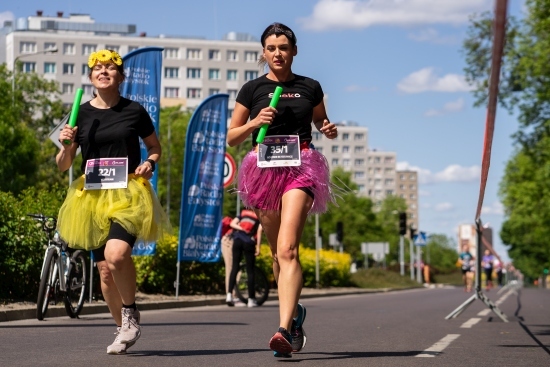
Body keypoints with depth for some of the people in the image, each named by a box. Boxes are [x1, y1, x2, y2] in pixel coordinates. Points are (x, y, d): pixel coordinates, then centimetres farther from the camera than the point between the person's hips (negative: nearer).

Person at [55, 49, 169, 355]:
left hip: (128, 194, -3)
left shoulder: (134, 111, 1)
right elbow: (63, 165, 10)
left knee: (116, 254, -27)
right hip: (93, 197, 3)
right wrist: (66, 145, -11)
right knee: (105, 270, 5)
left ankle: (131, 312, -1)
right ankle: (124, 328, 25)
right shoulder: (81, 114, 6)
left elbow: (155, 146, 16)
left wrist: (150, 163, -4)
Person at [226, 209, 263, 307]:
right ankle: (251, 299, 6)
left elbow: (232, 223, 6)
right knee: (250, 271, 4)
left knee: (234, 267, 8)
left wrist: (241, 229, -1)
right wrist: (258, 247, -5)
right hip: (249, 242, -2)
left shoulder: (243, 213, 24)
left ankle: (229, 294, -6)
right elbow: (259, 230, -2)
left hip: (237, 239, 2)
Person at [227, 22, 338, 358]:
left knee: (287, 250, -18)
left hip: (301, 168, -2)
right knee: (279, 252, 12)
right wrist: (255, 122, -9)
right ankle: (295, 311, 35)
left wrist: (330, 131, 0)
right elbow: (232, 138, 9)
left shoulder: (310, 88, 8)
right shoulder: (252, 89, 7)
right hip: (265, 168, 2)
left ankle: (285, 330, -26)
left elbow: (320, 123, 23)